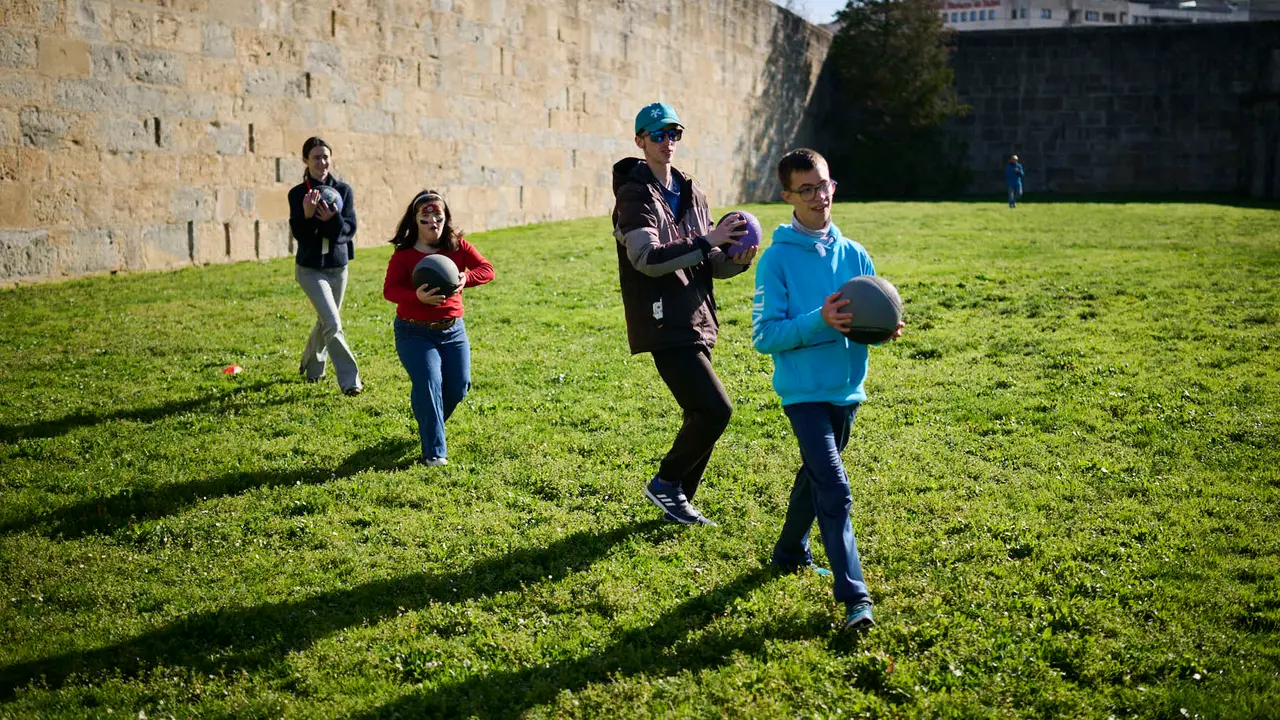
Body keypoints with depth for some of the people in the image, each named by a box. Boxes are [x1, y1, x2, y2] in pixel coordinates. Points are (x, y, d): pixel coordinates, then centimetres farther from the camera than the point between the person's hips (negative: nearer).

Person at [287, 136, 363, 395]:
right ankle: (350, 380, -9)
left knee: (325, 322, 18)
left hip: (338, 267, 3)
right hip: (311, 268, -3)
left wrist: (333, 220, -29)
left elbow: (350, 229, -9)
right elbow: (299, 234, -13)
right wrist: (307, 215, -32)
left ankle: (311, 367, 42)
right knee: (333, 324, -15)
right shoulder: (298, 194, -8)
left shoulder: (343, 190, -3)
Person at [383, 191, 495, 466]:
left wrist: (466, 278, -29)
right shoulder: (403, 254, -7)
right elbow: (389, 289, -16)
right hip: (415, 332, -3)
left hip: (453, 330, 3)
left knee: (458, 385, 0)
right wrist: (417, 297, -36)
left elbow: (487, 270, -7)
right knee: (429, 382, -19)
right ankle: (434, 452, -14)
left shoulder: (459, 246, 1)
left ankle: (430, 423, 34)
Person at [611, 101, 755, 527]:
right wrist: (708, 241, -24)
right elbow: (648, 258, -21)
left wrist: (735, 261, -5)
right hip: (665, 326, -8)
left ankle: (677, 502, 24)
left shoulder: (692, 194, 16)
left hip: (696, 322, 8)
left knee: (700, 415, 11)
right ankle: (666, 482, 4)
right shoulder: (634, 194, -7)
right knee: (715, 409, -15)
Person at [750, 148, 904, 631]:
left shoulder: (854, 255, 5)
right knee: (835, 492, -12)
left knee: (815, 475, 21)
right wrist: (818, 323, -26)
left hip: (847, 390, 6)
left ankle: (790, 552, 43)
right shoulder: (777, 259, -10)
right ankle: (855, 598, -10)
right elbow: (764, 335, -13)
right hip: (805, 392, -6)